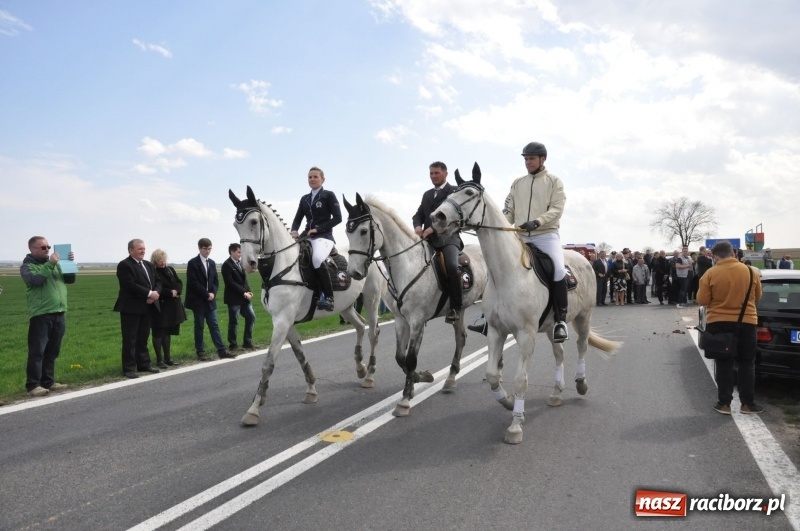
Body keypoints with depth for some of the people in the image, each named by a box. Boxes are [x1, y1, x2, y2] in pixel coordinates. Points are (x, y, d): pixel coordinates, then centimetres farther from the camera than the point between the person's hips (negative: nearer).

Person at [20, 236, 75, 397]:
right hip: (41, 315, -6)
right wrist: (49, 264, -21)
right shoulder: (27, 266, -2)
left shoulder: (55, 263, 15)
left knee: (52, 352, 12)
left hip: (59, 314, 6)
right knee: (37, 351, -4)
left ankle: (48, 381, 20)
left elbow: (70, 280, 12)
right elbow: (35, 280, -20)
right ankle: (33, 385, 1)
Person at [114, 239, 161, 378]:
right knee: (130, 340, -2)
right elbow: (130, 285, -21)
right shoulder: (124, 265, -10)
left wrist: (156, 293, -9)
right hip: (131, 308, -7)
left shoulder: (149, 265, 16)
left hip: (147, 307, 7)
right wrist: (149, 293, -19)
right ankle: (129, 369, 3)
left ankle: (144, 364, 22)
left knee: (143, 338, 14)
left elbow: (158, 281, 12)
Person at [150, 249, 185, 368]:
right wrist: (170, 292, -18)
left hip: (172, 306, 6)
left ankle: (167, 358, 20)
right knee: (158, 333, 1)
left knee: (168, 333, 12)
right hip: (159, 306, -6)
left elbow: (179, 283, 8)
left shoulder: (170, 269, 11)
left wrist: (176, 291, -11)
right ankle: (159, 360, 7)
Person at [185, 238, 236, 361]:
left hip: (210, 300, 5)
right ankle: (200, 352, 10)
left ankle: (222, 351, 3)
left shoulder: (212, 263, 12)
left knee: (214, 325, 4)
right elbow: (193, 283, -13)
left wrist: (212, 293, -5)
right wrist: (206, 294, -15)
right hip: (198, 300, -5)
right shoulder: (193, 263, -6)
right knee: (199, 326, 3)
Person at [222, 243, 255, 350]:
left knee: (251, 317, 8)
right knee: (233, 322, 1)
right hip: (234, 298, -8)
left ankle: (247, 342, 17)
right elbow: (230, 283, -18)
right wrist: (244, 292, -18)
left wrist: (248, 291, 0)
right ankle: (233, 345, 13)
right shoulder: (227, 265, -11)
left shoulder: (240, 263, 12)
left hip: (244, 297, 8)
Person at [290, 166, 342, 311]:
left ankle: (328, 297, -28)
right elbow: (298, 218, 17)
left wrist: (318, 228, -13)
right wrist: (294, 230, -6)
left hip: (324, 236, -7)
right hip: (307, 237, 7)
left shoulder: (329, 195, 3)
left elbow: (337, 218, -6)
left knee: (317, 259, -35)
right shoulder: (304, 199, 19)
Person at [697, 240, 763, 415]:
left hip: (719, 323, -1)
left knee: (724, 364, 7)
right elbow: (757, 297, 10)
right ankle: (747, 403, 15)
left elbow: (702, 300, -7)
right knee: (747, 364, 12)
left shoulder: (710, 274, -10)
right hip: (746, 323, 1)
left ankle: (724, 403, 9)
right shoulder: (751, 271, -3)